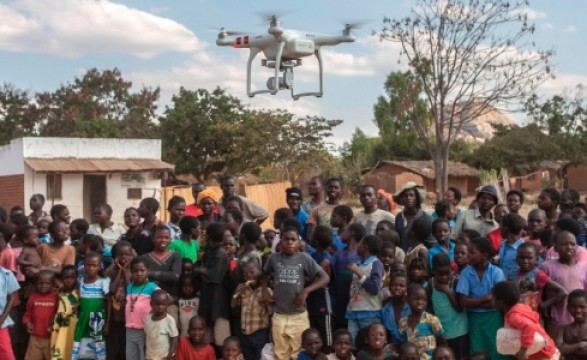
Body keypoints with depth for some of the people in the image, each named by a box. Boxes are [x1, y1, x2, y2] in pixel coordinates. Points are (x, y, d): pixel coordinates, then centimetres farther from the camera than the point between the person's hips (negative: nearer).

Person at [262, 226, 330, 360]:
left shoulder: (305, 258, -6)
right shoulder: (274, 258, 1)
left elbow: (325, 278, -6)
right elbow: (265, 274, 21)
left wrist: (306, 290, -17)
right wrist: (264, 291, 5)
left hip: (299, 315, -2)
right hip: (279, 315, 2)